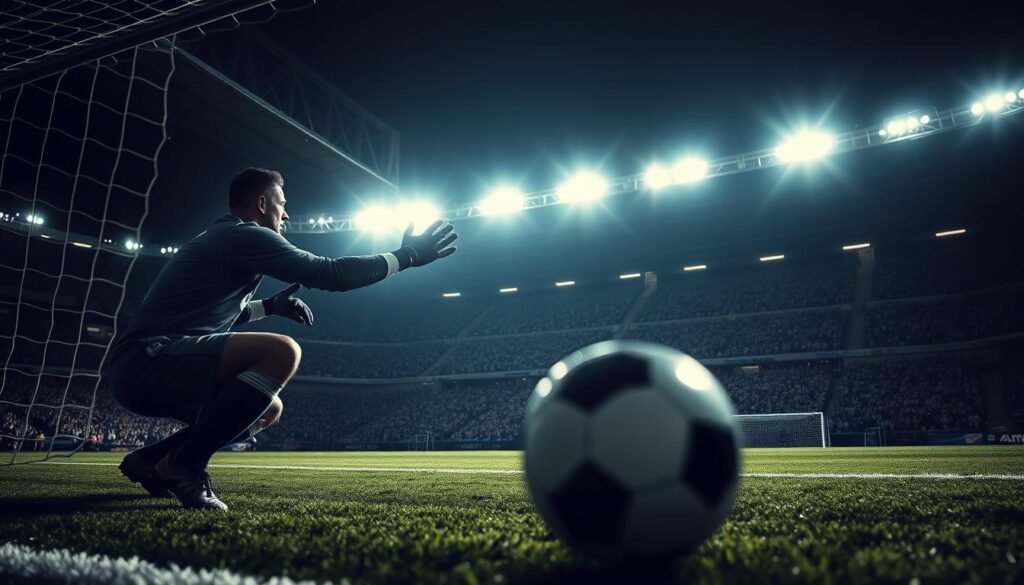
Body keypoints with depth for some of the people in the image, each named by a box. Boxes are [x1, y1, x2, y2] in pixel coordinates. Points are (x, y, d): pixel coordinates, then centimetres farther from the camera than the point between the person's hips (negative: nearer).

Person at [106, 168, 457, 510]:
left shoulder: (221, 238, 23)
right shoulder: (245, 234, -8)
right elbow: (330, 274, -14)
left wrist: (270, 306, 24)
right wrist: (407, 256, -5)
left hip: (144, 368, 11)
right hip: (148, 360, -11)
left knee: (270, 408, 18)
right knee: (282, 352, -29)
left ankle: (152, 460, 15)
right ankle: (182, 465, -16)